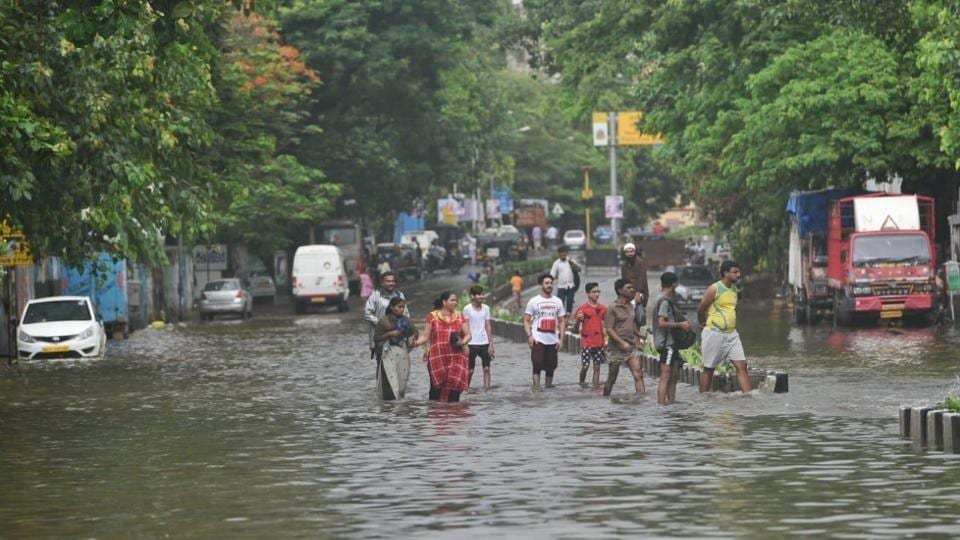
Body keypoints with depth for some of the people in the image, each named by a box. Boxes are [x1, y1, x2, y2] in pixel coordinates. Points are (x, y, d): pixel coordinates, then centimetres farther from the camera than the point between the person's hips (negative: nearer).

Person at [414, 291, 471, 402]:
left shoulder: (459, 317, 11)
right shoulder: (433, 317, 5)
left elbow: (468, 335, 10)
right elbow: (425, 336, 4)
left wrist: (463, 342, -12)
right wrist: (416, 343, -15)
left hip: (456, 357, 2)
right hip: (437, 358, -2)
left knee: (455, 385, -4)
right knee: (436, 387, -4)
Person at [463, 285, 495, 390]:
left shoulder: (486, 308, 7)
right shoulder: (467, 309, -4)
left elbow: (488, 327, 7)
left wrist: (491, 344, 2)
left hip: (484, 343, 3)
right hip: (472, 343, -3)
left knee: (486, 368, -3)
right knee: (470, 370, 2)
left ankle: (487, 388, -2)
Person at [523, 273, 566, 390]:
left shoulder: (557, 302, 10)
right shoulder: (534, 301, 1)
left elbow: (562, 321, 12)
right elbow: (526, 320, 0)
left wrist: (561, 339, 2)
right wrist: (529, 335, -14)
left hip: (553, 340, 3)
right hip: (538, 340, -3)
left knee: (551, 367, 6)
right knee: (537, 366, -9)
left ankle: (548, 388, 17)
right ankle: (536, 389, -10)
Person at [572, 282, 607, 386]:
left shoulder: (603, 309, 9)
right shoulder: (582, 309, -2)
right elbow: (575, 330, -2)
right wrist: (578, 320, -20)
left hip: (599, 343, 3)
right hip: (586, 343, -3)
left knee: (597, 367, 4)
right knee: (585, 366, -6)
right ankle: (582, 384, 14)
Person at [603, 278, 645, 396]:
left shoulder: (630, 307, 12)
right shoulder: (612, 308, -9)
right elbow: (609, 329, -14)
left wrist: (639, 339, 12)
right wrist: (622, 343, -23)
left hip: (631, 346, 5)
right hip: (617, 347, -5)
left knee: (638, 374, -10)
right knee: (612, 377, 6)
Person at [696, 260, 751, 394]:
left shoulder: (734, 289, 9)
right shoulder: (714, 289, -13)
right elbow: (700, 309, -4)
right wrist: (703, 323, 11)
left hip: (731, 334, 6)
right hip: (714, 333, -6)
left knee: (741, 365, -4)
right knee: (708, 369, 3)